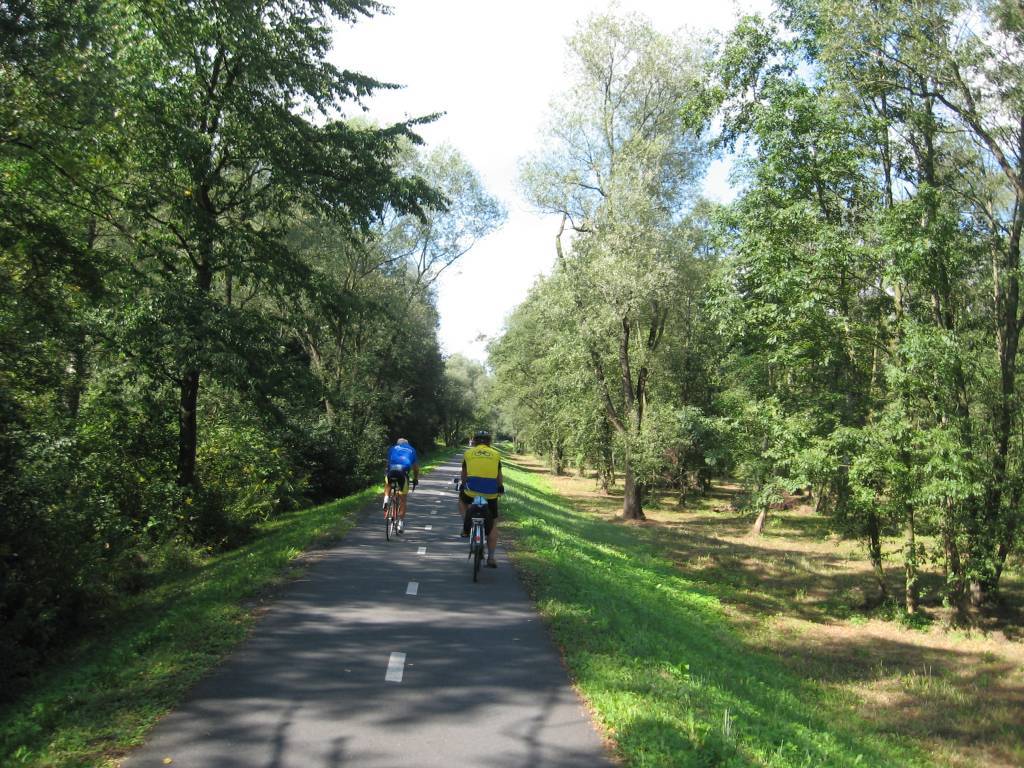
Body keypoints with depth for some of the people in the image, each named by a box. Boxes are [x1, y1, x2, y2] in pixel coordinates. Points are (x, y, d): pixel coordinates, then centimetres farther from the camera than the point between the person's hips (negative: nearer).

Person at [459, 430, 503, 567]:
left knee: (462, 499, 35)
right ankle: (491, 558, 10)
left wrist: (464, 485, 42)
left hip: (471, 491, 0)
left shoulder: (468, 453, 11)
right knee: (493, 524, 14)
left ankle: (466, 527, 20)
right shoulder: (496, 454, 11)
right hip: (491, 494, 0)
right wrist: (500, 488, 39)